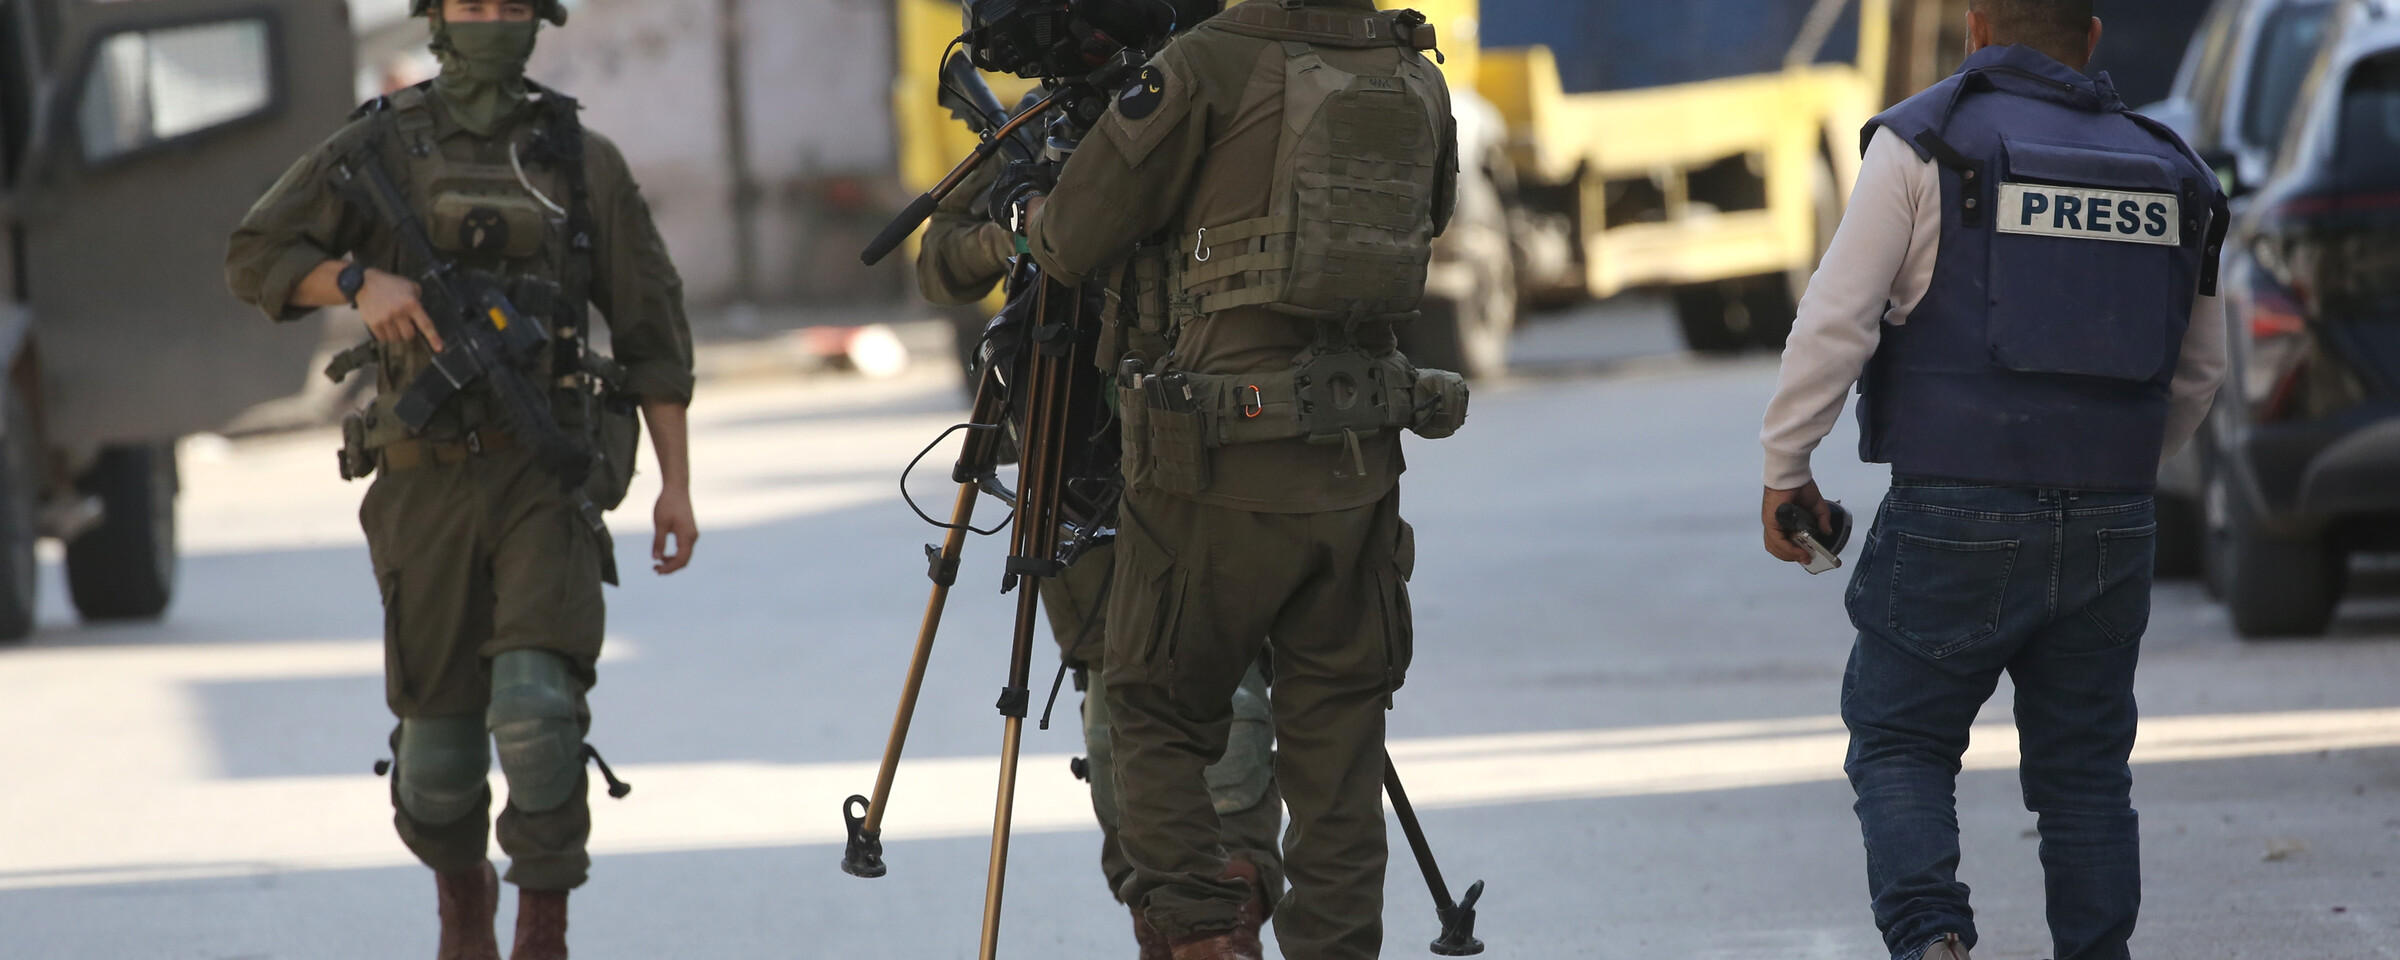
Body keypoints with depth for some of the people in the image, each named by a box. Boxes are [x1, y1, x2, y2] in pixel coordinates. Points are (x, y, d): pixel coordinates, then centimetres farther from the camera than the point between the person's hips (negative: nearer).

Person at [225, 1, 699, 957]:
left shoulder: (582, 161, 5)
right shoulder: (378, 147, 4)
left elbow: (652, 328, 7)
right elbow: (257, 258, 4)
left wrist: (676, 481, 2)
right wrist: (360, 282, -15)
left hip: (548, 477, -1)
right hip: (429, 482, 1)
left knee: (538, 701, -20)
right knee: (440, 727, 6)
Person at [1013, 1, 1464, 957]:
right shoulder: (1420, 86, 6)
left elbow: (1071, 246, -4)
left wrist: (1034, 215, 19)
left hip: (1220, 465, -4)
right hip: (1358, 460, 4)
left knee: (1157, 712, 9)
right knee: (1335, 733, 11)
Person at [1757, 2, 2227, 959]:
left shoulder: (1926, 143, -4)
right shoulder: (2166, 170, 11)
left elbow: (1837, 320, -9)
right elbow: (2200, 367, 19)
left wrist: (1784, 467, 1)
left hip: (1956, 517, -4)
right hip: (2113, 529, 4)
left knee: (1900, 745, 6)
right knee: (2084, 770, 12)